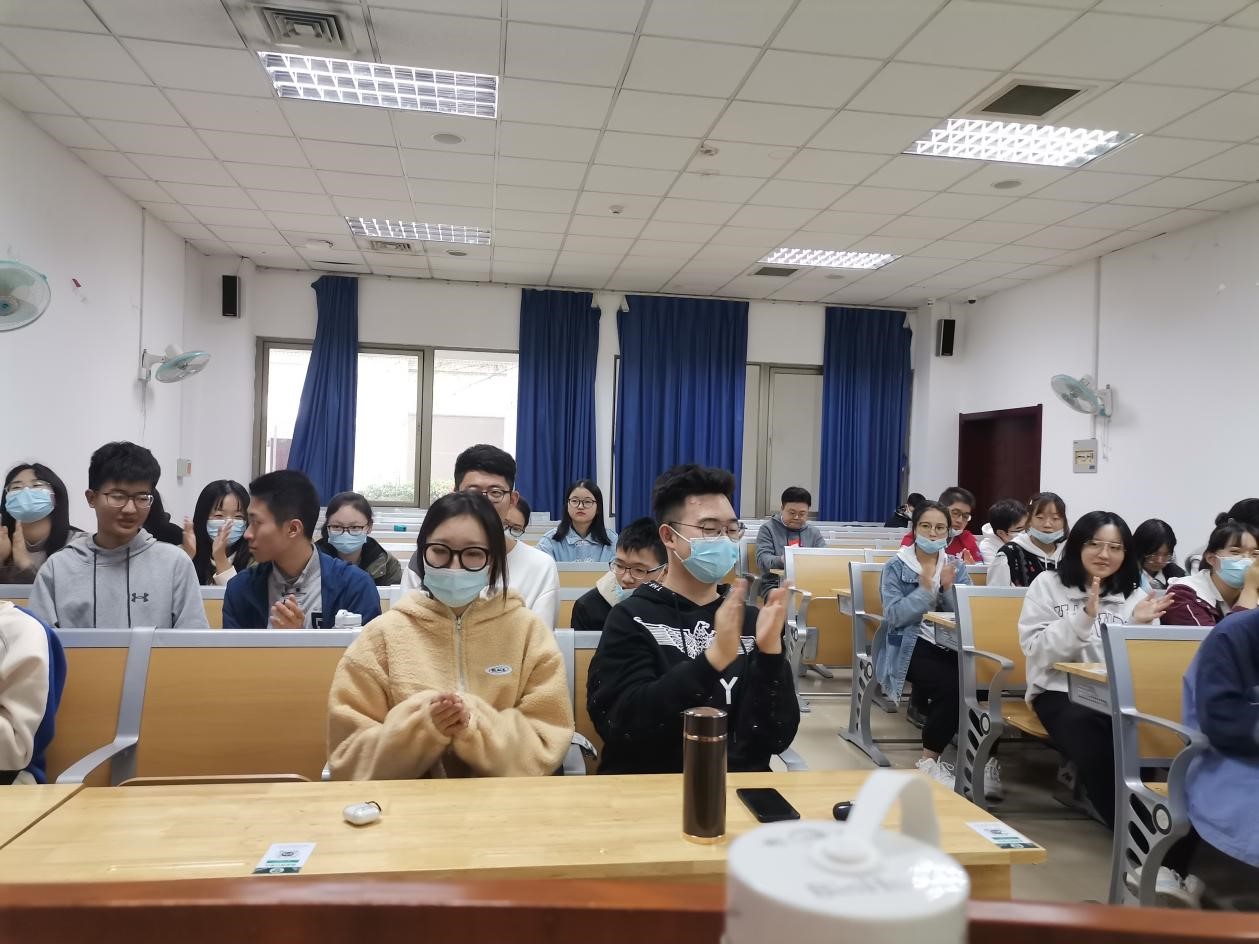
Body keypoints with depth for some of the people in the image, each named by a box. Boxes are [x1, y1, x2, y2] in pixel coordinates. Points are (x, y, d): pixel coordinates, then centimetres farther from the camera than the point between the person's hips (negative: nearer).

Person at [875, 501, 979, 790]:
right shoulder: (896, 567, 2)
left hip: (950, 645, 4)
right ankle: (931, 760, -8)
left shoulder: (957, 567, 13)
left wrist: (948, 588, -10)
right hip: (910, 647, -4)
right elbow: (894, 617, -10)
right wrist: (925, 589, -14)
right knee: (952, 686, -30)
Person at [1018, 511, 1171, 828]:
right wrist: (1083, 617, -19)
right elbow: (1038, 652, -8)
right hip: (1060, 692, -2)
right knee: (1095, 745, -34)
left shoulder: (1136, 595, 12)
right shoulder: (1048, 584, 3)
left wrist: (1139, 626, -11)